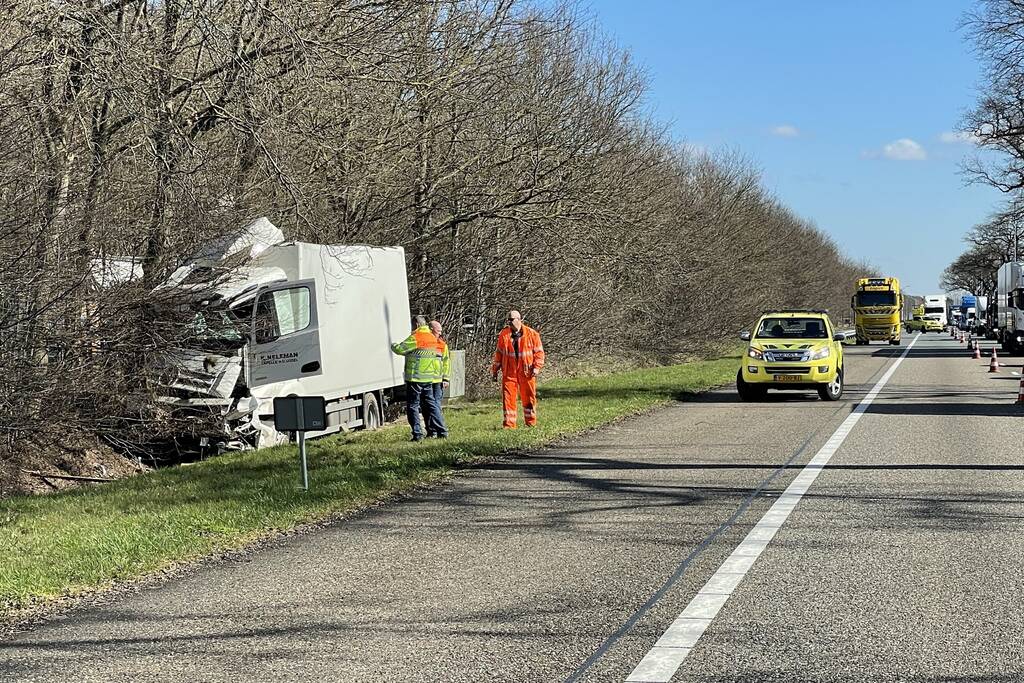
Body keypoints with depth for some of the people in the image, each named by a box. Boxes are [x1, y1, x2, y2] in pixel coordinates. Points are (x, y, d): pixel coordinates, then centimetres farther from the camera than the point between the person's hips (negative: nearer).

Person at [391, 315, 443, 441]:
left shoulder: (415, 338, -12)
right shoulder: (433, 338, 14)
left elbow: (400, 349, -14)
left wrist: (393, 346, 5)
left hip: (416, 377, -7)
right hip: (430, 378, 7)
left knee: (413, 405, -1)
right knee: (430, 404, 17)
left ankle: (417, 434, -7)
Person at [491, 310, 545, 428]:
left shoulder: (531, 334, -1)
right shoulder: (504, 334, 6)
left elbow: (539, 352, 3)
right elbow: (499, 353, 14)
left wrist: (536, 367, -9)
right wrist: (494, 370, 14)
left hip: (526, 372, -1)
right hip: (509, 372, 1)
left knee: (529, 397, 7)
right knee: (508, 397, -3)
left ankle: (531, 422, 22)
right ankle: (509, 424, 3)